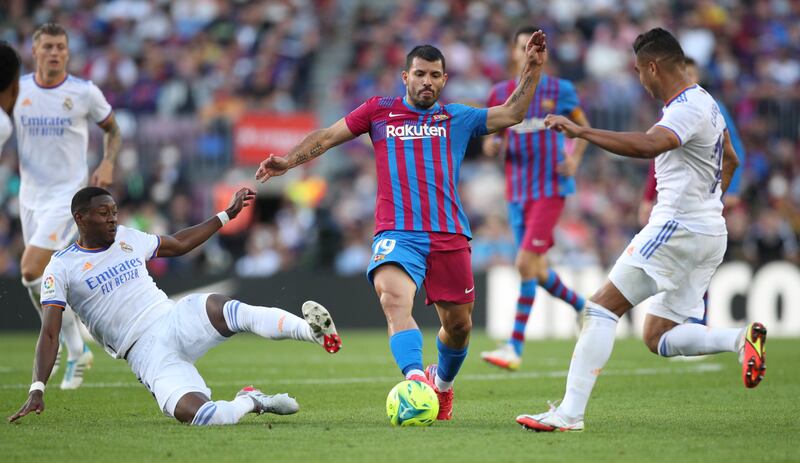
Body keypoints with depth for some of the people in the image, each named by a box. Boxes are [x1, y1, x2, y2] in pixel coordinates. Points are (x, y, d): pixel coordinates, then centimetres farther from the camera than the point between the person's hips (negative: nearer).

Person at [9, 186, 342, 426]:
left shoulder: (127, 238, 16)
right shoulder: (61, 268, 0)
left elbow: (179, 244, 33)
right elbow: (50, 333, -4)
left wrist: (227, 214, 32)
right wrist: (37, 390, -15)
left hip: (179, 319, 4)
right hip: (148, 353, -4)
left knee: (239, 313, -31)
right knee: (196, 414, -32)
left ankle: (315, 331, -35)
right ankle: (250, 401, -6)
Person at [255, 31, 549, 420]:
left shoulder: (457, 118, 17)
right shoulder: (380, 110, 14)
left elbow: (511, 114, 15)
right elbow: (327, 137, 14)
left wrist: (532, 68, 8)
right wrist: (288, 161, 2)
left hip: (449, 235, 3)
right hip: (396, 233, -2)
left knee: (458, 324, 6)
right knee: (394, 300, -30)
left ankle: (443, 383, 35)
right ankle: (415, 379, -47)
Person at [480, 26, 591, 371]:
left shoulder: (560, 90, 0)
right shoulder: (499, 94, 7)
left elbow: (583, 127, 13)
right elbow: (490, 145, 14)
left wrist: (575, 158, -4)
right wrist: (493, 146, -10)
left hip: (551, 189, -4)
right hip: (517, 191, 4)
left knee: (525, 263, -16)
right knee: (538, 271, 9)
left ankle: (515, 348, -14)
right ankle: (584, 308, 38)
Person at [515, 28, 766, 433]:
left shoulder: (687, 108, -17)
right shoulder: (705, 102, 15)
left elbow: (648, 145, -37)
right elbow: (730, 161, 30)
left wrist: (581, 131, -36)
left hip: (677, 229, -10)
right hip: (710, 233, 10)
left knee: (602, 308, -9)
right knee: (658, 338, 11)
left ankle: (569, 413, -13)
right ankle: (741, 339, -7)